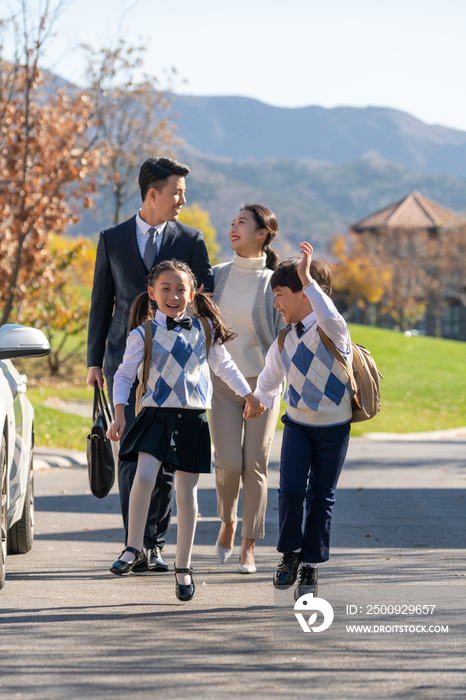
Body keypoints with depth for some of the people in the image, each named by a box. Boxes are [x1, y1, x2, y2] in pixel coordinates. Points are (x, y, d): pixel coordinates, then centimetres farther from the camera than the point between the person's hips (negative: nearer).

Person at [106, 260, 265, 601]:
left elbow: (224, 365, 21)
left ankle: (184, 566, 13)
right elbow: (124, 375, 4)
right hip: (156, 415, -2)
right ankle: (134, 548, -5)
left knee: (187, 492, 3)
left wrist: (249, 396, 26)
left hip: (193, 419, 2)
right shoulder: (144, 334, -1)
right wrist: (119, 415, -5)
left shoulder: (204, 330, 7)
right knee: (144, 477, -22)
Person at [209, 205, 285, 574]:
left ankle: (249, 547, 7)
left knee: (255, 465, -3)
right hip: (222, 381, 2)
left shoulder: (274, 283, -6)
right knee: (229, 463, -8)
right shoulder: (218, 276, 3)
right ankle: (228, 522, 20)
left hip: (262, 382, -2)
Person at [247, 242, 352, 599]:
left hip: (334, 428, -4)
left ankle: (311, 566, 14)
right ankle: (290, 553, 11)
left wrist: (308, 277, -42)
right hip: (297, 424, 4)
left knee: (321, 497, 2)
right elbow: (268, 381, 20)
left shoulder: (332, 330, -16)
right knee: (291, 490, -10)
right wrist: (256, 407, 21)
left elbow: (330, 318, -42)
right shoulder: (284, 342, 2)